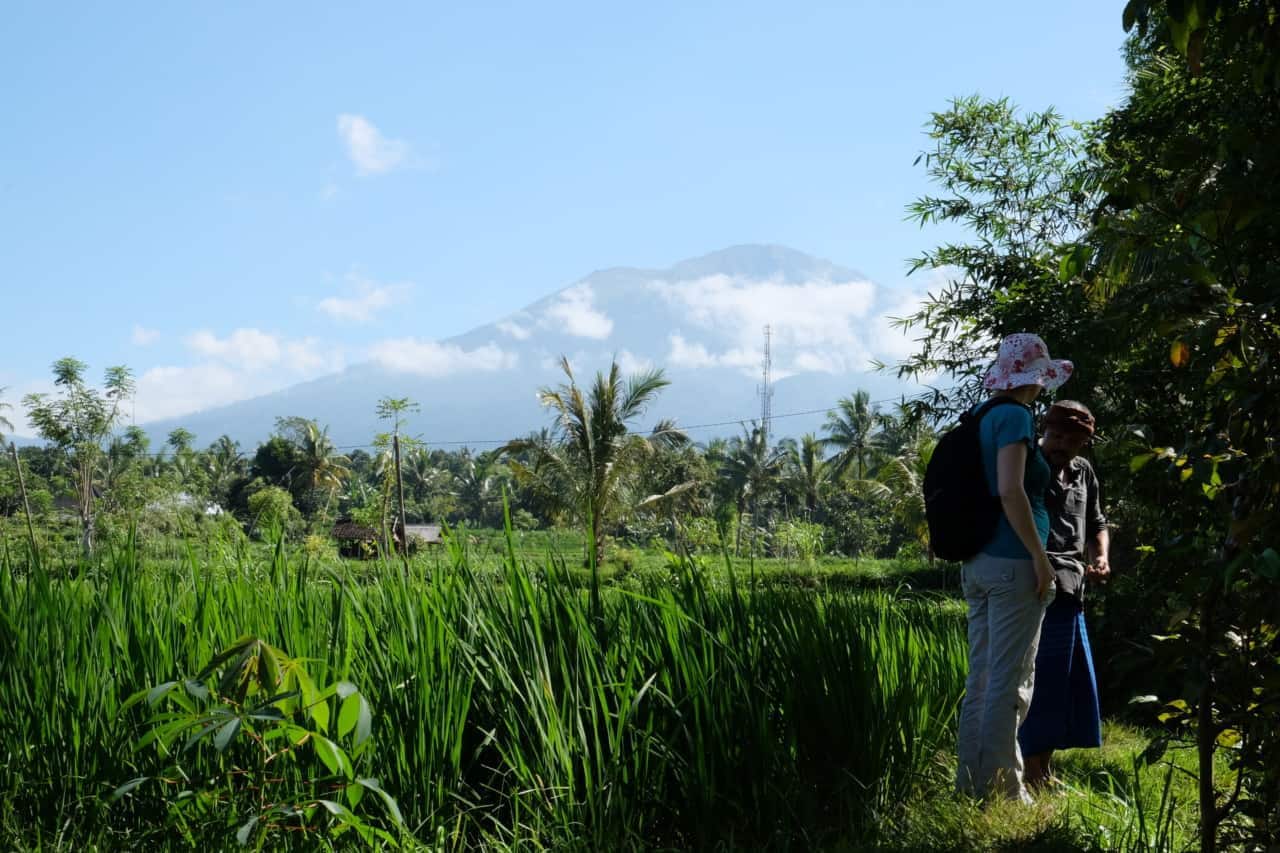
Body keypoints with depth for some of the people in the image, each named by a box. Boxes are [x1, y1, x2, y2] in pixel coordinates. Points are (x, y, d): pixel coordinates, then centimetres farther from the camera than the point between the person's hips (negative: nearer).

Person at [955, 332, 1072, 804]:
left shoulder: (983, 417, 14)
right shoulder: (1016, 417, -11)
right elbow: (1010, 490, -21)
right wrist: (1040, 557, -17)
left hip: (977, 564, 9)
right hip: (1013, 563, -8)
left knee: (980, 678, 12)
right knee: (1009, 681, -3)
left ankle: (971, 778, 17)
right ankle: (999, 784, 0)